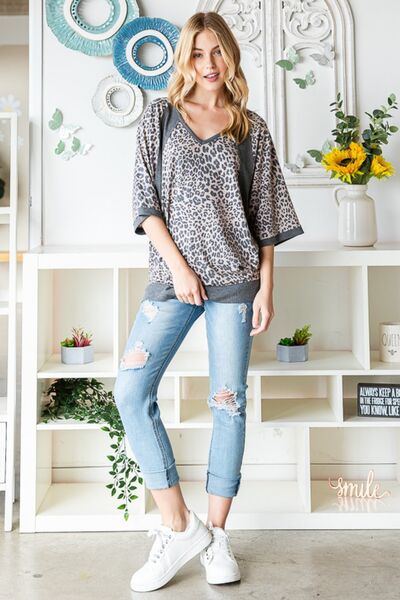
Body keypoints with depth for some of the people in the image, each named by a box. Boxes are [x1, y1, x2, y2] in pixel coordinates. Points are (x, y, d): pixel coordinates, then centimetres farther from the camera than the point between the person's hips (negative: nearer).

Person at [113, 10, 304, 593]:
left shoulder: (251, 128, 10)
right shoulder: (160, 115, 9)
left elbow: (264, 211, 9)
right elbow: (145, 197, 2)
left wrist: (266, 284, 1)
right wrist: (177, 264, -8)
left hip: (235, 277, 0)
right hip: (172, 275, 1)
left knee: (229, 401, 1)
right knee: (131, 392, -10)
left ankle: (216, 534, 16)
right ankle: (178, 527, 3)